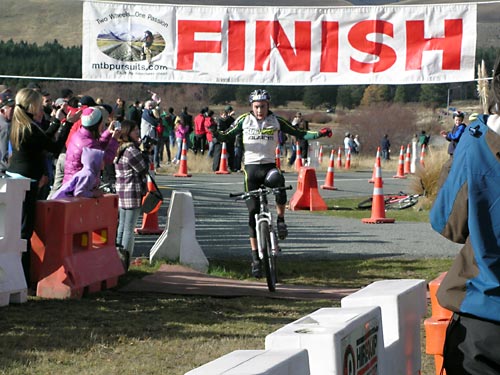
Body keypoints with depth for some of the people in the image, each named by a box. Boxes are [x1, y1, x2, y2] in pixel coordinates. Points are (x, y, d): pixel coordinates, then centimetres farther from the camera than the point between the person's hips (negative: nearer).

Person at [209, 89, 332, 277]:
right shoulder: (244, 120, 2)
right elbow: (228, 136, 2)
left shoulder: (276, 121, 2)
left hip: (269, 165, 0)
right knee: (253, 211, -3)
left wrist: (319, 134, -10)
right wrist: (216, 133, -19)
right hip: (251, 167, 0)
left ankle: (281, 219, -16)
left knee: (277, 180, -38)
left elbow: (298, 133, 4)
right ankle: (255, 257, 3)